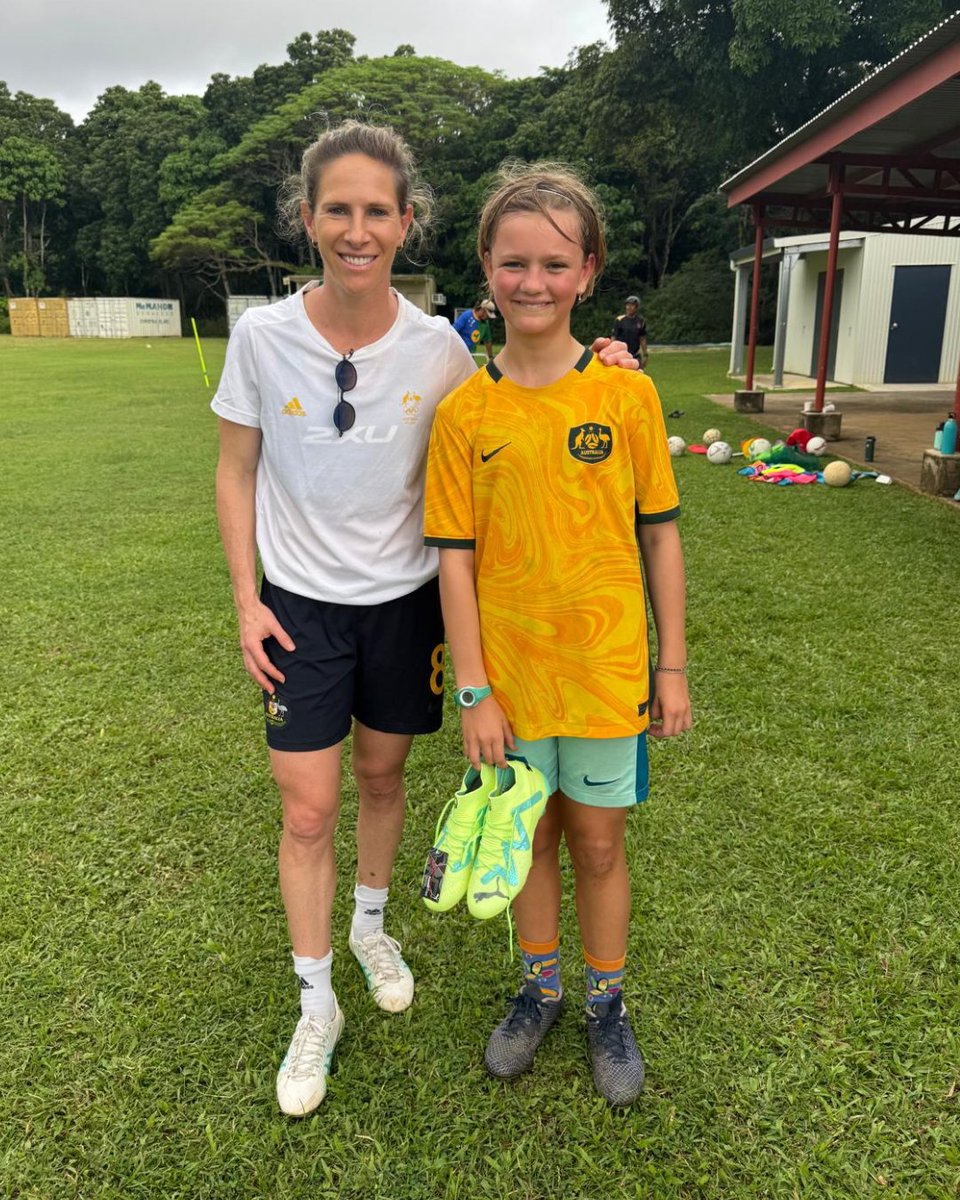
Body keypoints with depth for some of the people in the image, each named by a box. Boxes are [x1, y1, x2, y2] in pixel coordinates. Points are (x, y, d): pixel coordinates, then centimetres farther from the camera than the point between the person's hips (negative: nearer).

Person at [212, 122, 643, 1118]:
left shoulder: (437, 348, -10)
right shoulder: (263, 336, -10)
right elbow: (236, 474, -1)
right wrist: (247, 600, -5)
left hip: (404, 602, 1)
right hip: (303, 607, -1)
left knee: (381, 776, 17)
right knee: (307, 811, 2)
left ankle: (370, 924, 46)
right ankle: (316, 1006, 23)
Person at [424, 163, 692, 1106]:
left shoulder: (627, 395, -6)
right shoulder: (464, 411, -6)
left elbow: (660, 538, 0)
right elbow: (454, 560, -5)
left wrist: (673, 666, 1)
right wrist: (474, 692, -6)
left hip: (607, 671, 0)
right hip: (509, 674, 1)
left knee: (598, 843, 14)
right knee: (529, 835, 18)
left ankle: (607, 1003, 39)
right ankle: (539, 985, 43)